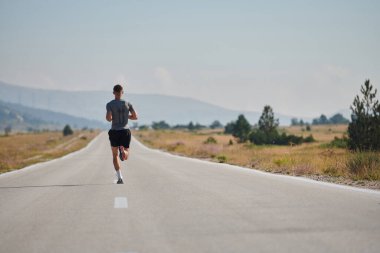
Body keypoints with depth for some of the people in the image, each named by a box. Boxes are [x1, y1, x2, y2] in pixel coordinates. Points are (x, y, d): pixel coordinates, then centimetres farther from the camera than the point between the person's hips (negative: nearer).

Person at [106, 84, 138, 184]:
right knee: (126, 156, 11)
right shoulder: (127, 104, 1)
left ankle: (120, 178, 0)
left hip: (114, 132, -1)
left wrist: (108, 117, 6)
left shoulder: (110, 104, -7)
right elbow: (135, 117, 2)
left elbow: (109, 118, -18)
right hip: (125, 131, 1)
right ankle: (123, 150, -29)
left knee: (115, 156, 15)